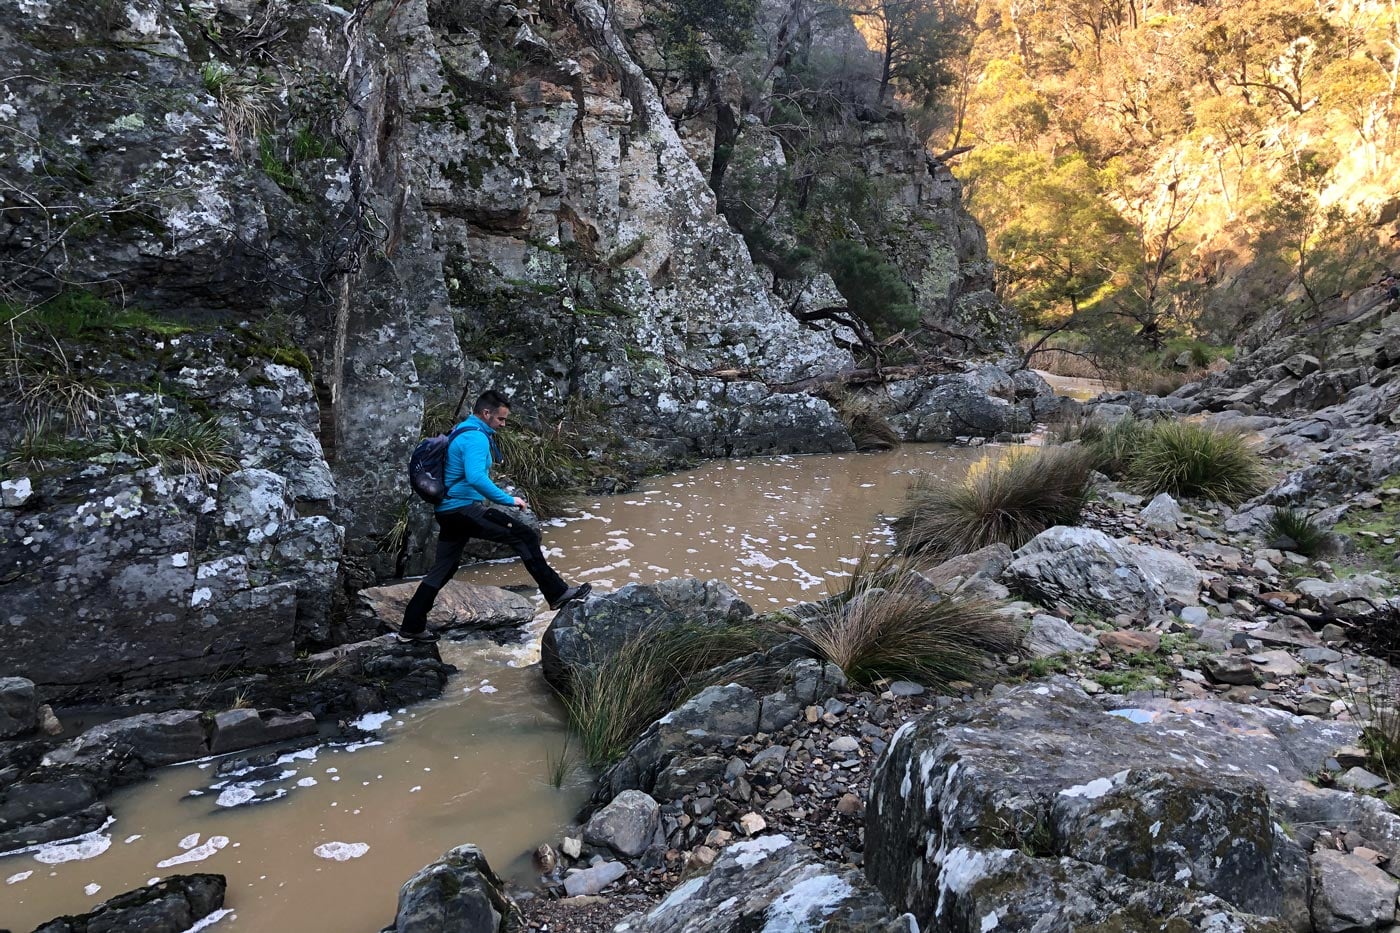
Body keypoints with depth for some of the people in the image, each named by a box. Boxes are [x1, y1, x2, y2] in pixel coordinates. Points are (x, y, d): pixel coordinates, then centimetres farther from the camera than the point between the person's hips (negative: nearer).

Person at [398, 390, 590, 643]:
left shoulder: (462, 432, 19)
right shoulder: (476, 437, -15)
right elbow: (476, 478, -30)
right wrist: (508, 500, -24)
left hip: (447, 511, 10)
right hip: (465, 508, -10)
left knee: (443, 569, 16)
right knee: (524, 536, -10)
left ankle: (411, 627, 20)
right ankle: (557, 593, -10)